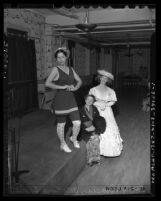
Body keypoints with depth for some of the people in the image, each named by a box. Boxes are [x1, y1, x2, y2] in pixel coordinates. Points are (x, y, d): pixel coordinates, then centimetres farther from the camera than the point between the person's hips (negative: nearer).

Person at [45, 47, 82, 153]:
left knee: (77, 123, 2)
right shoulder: (56, 69, -6)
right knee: (61, 124, 9)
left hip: (71, 100, 5)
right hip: (60, 100, -4)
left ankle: (74, 138, 33)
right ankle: (63, 144, 31)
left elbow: (79, 81, 18)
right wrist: (62, 87, -17)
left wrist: (75, 88, -2)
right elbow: (47, 83, -18)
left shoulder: (71, 69, 11)